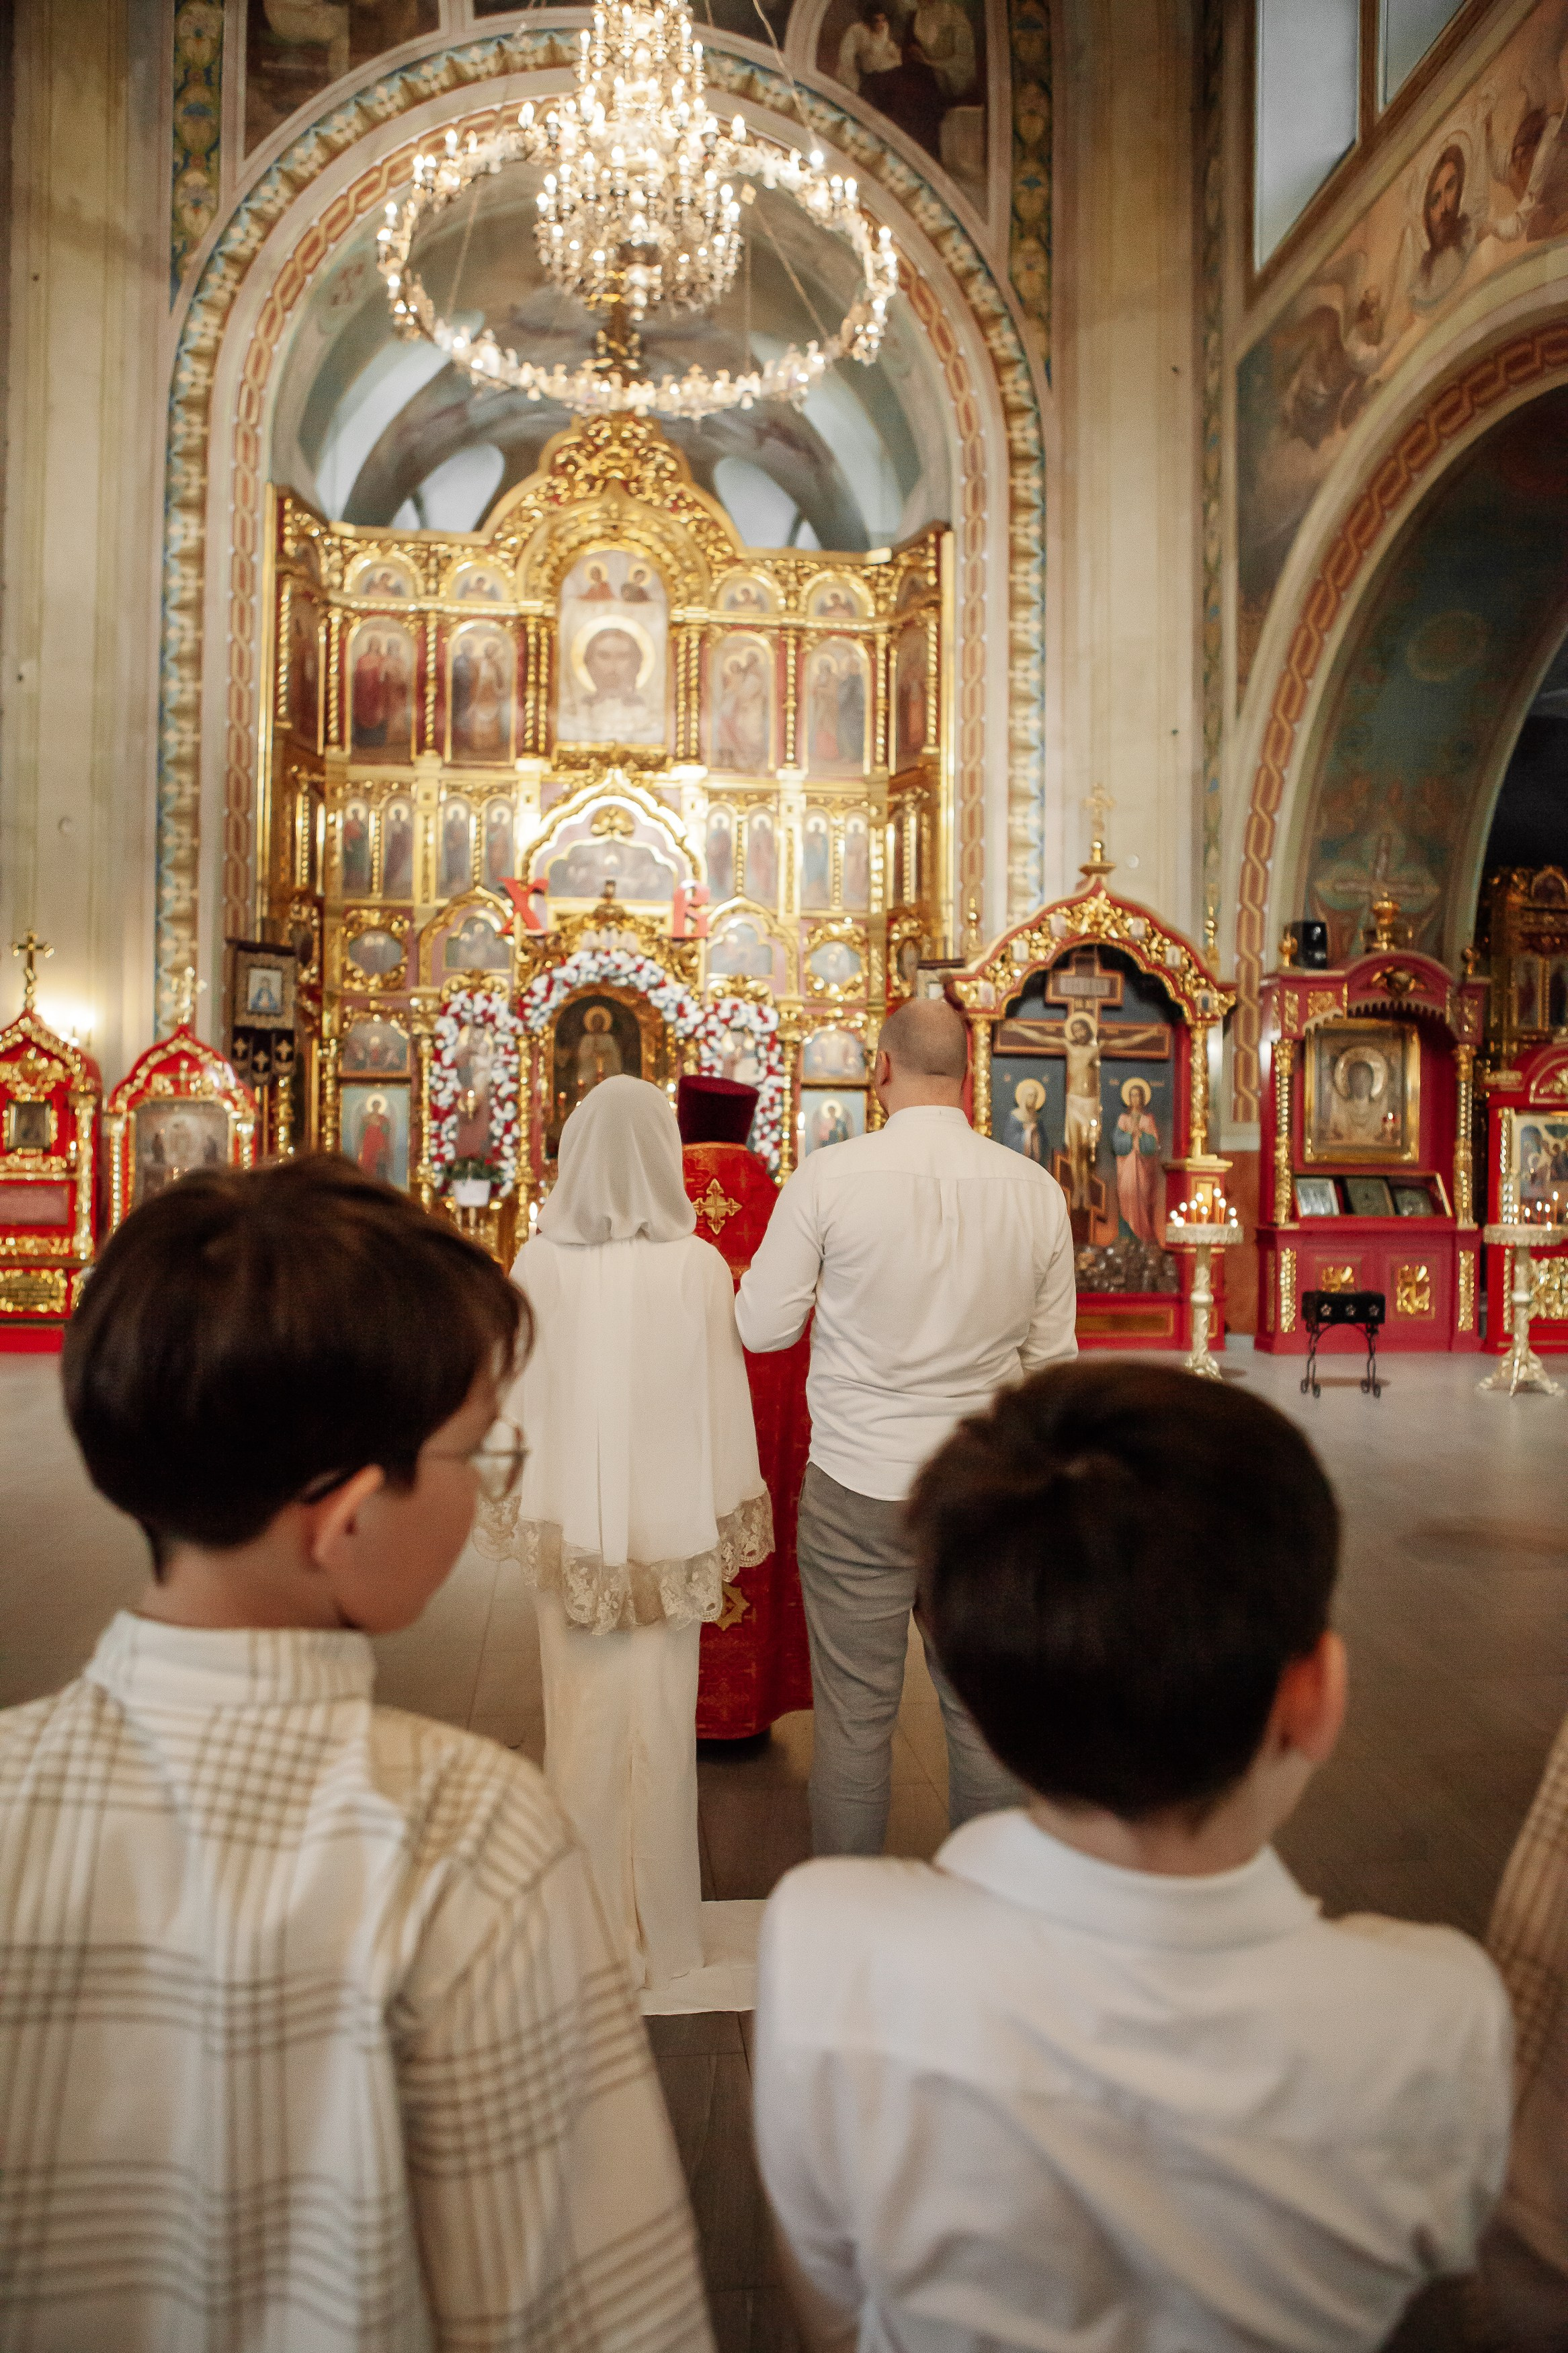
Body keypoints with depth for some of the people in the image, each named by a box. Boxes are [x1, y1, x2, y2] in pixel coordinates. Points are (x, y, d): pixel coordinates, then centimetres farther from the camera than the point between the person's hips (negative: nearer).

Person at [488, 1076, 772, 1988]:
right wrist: (732, 1529, 5)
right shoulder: (698, 1266, -12)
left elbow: (517, 1399, 0)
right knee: (660, 1717, 11)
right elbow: (722, 1406, -6)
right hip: (669, 1525, -1)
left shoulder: (540, 1264, -8)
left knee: (582, 1716, 13)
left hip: (570, 1527, 1)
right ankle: (659, 1929, 24)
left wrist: (522, 1514, 12)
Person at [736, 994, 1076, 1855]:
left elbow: (764, 1327, -5)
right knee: (985, 1716, 16)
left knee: (853, 1719, 10)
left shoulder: (828, 1175, -12)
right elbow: (1050, 1357, 4)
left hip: (857, 1486, -2)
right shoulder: (1036, 1188, -3)